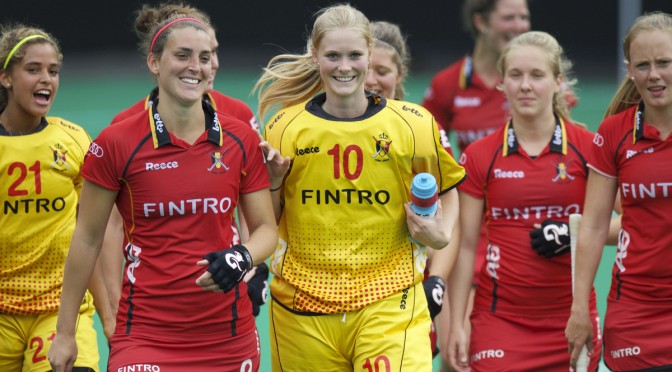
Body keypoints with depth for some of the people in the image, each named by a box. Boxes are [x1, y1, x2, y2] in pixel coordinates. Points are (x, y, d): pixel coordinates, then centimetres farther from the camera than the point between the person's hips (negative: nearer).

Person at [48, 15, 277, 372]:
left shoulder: (241, 140, 3)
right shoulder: (117, 143, -4)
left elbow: (265, 229, 10)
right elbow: (88, 238, 2)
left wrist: (242, 258, -14)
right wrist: (65, 332, 4)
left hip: (228, 336, 3)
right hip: (146, 338, -3)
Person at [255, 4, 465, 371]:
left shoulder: (414, 124, 0)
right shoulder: (285, 127, 2)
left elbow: (446, 191, 16)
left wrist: (440, 236, -3)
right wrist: (272, 184, -10)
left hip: (388, 301, -1)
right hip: (303, 306, 2)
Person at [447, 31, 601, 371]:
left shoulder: (588, 149, 0)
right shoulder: (478, 156, 3)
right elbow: (465, 246, 4)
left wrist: (576, 235, -14)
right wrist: (456, 324, -1)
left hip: (571, 322, 0)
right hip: (499, 322, 0)